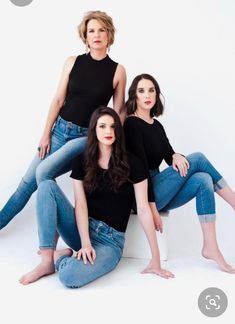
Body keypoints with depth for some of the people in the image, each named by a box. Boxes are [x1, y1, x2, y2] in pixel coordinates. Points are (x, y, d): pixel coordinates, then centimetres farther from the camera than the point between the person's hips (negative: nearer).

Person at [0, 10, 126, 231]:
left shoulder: (117, 71, -4)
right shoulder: (72, 63, 2)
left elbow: (119, 112, 0)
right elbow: (58, 100, 4)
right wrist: (46, 134, 1)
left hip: (88, 137, -3)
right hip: (60, 129, 3)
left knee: (43, 172, -19)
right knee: (28, 180, 3)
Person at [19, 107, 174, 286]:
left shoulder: (132, 163, -6)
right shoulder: (82, 162, 3)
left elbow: (143, 210, -8)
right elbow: (80, 205, -6)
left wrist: (156, 259, -10)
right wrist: (85, 242, -22)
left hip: (110, 239, -3)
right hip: (82, 229, 4)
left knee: (69, 276, -34)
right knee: (47, 186, -20)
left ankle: (63, 258, 5)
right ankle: (47, 261, -16)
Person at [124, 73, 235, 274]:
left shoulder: (157, 126, 15)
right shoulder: (131, 124, -10)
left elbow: (169, 156, 9)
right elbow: (140, 166, -16)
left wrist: (176, 156, -16)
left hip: (158, 193, 7)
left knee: (203, 180, -19)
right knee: (197, 159, -15)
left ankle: (211, 247, -22)